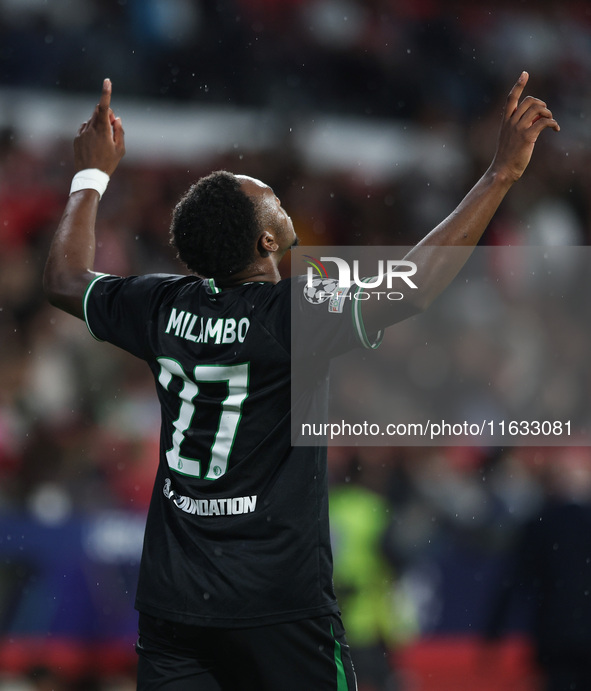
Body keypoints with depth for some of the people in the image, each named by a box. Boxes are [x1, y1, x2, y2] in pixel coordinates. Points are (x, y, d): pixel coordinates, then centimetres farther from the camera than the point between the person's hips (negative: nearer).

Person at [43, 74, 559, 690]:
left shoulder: (165, 309, 1)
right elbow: (413, 286, -23)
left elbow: (65, 281, 19)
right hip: (277, 609, -5)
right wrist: (502, 172, -20)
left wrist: (93, 175, 31)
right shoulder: (293, 315, -15)